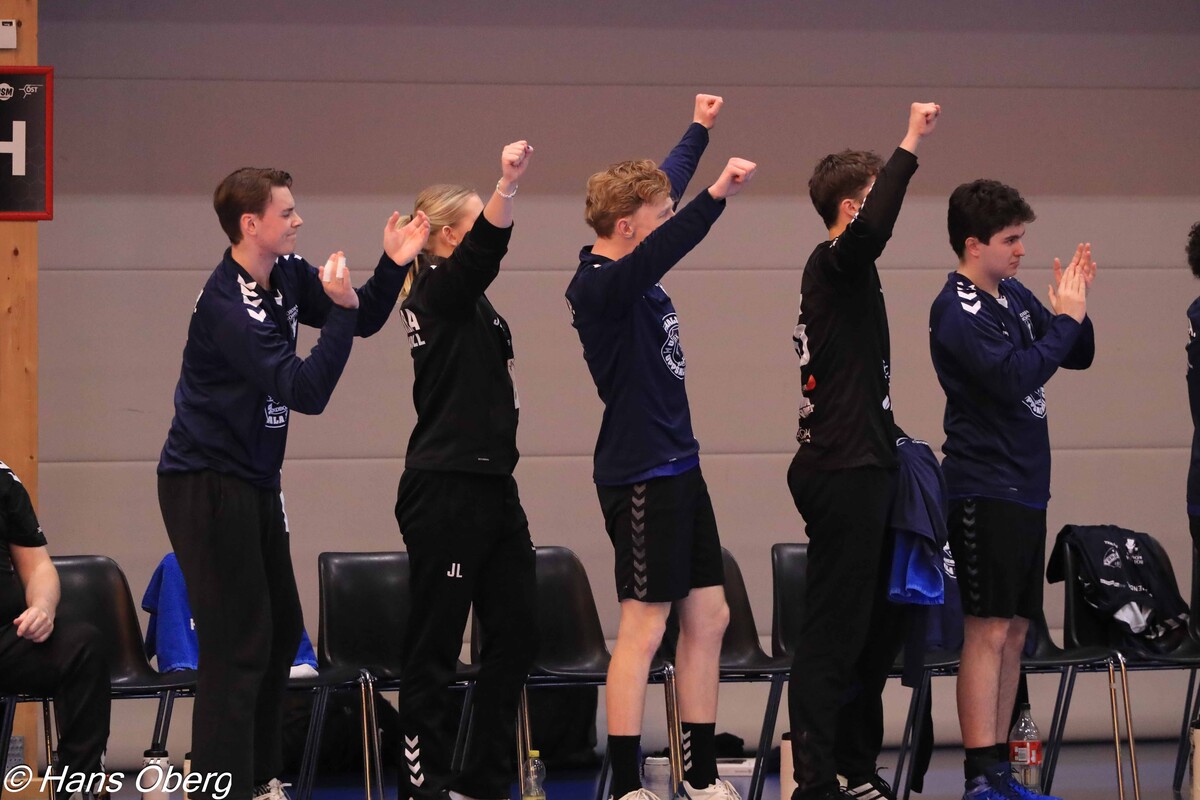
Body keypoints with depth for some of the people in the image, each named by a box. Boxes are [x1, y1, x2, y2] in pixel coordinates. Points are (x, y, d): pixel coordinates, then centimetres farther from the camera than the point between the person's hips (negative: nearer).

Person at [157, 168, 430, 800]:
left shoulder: (287, 277, 2)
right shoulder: (226, 307, -24)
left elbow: (362, 320, 13)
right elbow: (305, 391, -28)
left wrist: (391, 266, -3)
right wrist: (340, 310, -28)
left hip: (254, 480, 10)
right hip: (207, 482, -10)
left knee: (281, 631, 18)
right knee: (238, 645, -11)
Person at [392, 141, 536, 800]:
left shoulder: (469, 301, 18)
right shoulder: (439, 290, -9)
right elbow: (484, 249, -28)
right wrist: (508, 184, -44)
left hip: (491, 485, 9)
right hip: (446, 490, -9)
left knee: (516, 630, 9)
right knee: (436, 644, -5)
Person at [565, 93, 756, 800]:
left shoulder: (638, 273, 10)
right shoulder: (601, 286, -16)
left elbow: (670, 201, 28)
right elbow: (664, 247, -38)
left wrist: (700, 130, 40)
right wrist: (716, 198, -50)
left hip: (678, 467, 10)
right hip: (640, 475, -10)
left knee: (708, 618, 11)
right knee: (643, 628, -7)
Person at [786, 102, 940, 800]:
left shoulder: (846, 272, 19)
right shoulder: (834, 265, -11)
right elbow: (872, 229, -35)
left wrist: (887, 439, 27)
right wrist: (911, 147, -32)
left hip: (863, 466, 10)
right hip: (843, 473, -10)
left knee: (882, 620, 15)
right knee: (835, 629, -9)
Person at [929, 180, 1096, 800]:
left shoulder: (1013, 296, 11)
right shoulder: (957, 312, -13)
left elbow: (1079, 357, 18)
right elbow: (1014, 376, -24)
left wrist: (1074, 309, -1)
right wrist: (1065, 318, -15)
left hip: (1025, 489, 8)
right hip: (985, 489, -8)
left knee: (1014, 632, 10)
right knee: (988, 631, -9)